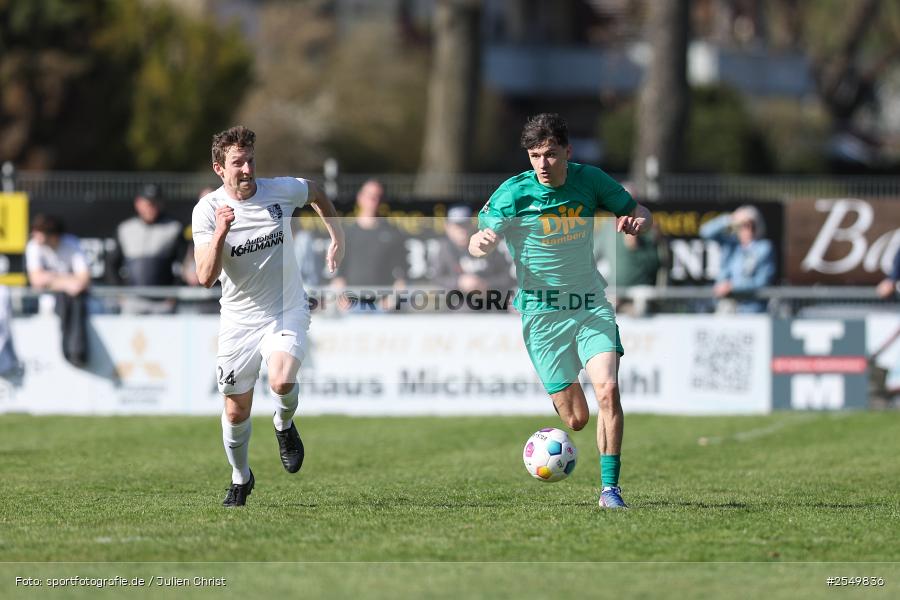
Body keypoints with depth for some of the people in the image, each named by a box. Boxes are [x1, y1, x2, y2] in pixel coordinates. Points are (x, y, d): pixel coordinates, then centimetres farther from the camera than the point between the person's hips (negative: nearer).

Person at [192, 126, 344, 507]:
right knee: (236, 410, 7)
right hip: (238, 319, 1)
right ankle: (240, 478, 33)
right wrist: (221, 233, -32)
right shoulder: (207, 211, -11)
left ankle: (284, 426, 7)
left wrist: (337, 238, 11)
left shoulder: (281, 191, -8)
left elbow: (316, 194, 17)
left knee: (282, 381, -28)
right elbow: (205, 278, -20)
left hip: (287, 311, -1)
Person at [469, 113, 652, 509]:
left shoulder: (589, 180, -2)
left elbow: (640, 214, 10)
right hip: (541, 310, -2)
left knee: (607, 390, -21)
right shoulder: (514, 193, -10)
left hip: (590, 305, 2)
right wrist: (482, 241, -37)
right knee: (575, 419, -3)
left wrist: (636, 222, -14)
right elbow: (478, 244, -13)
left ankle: (609, 487, -12)